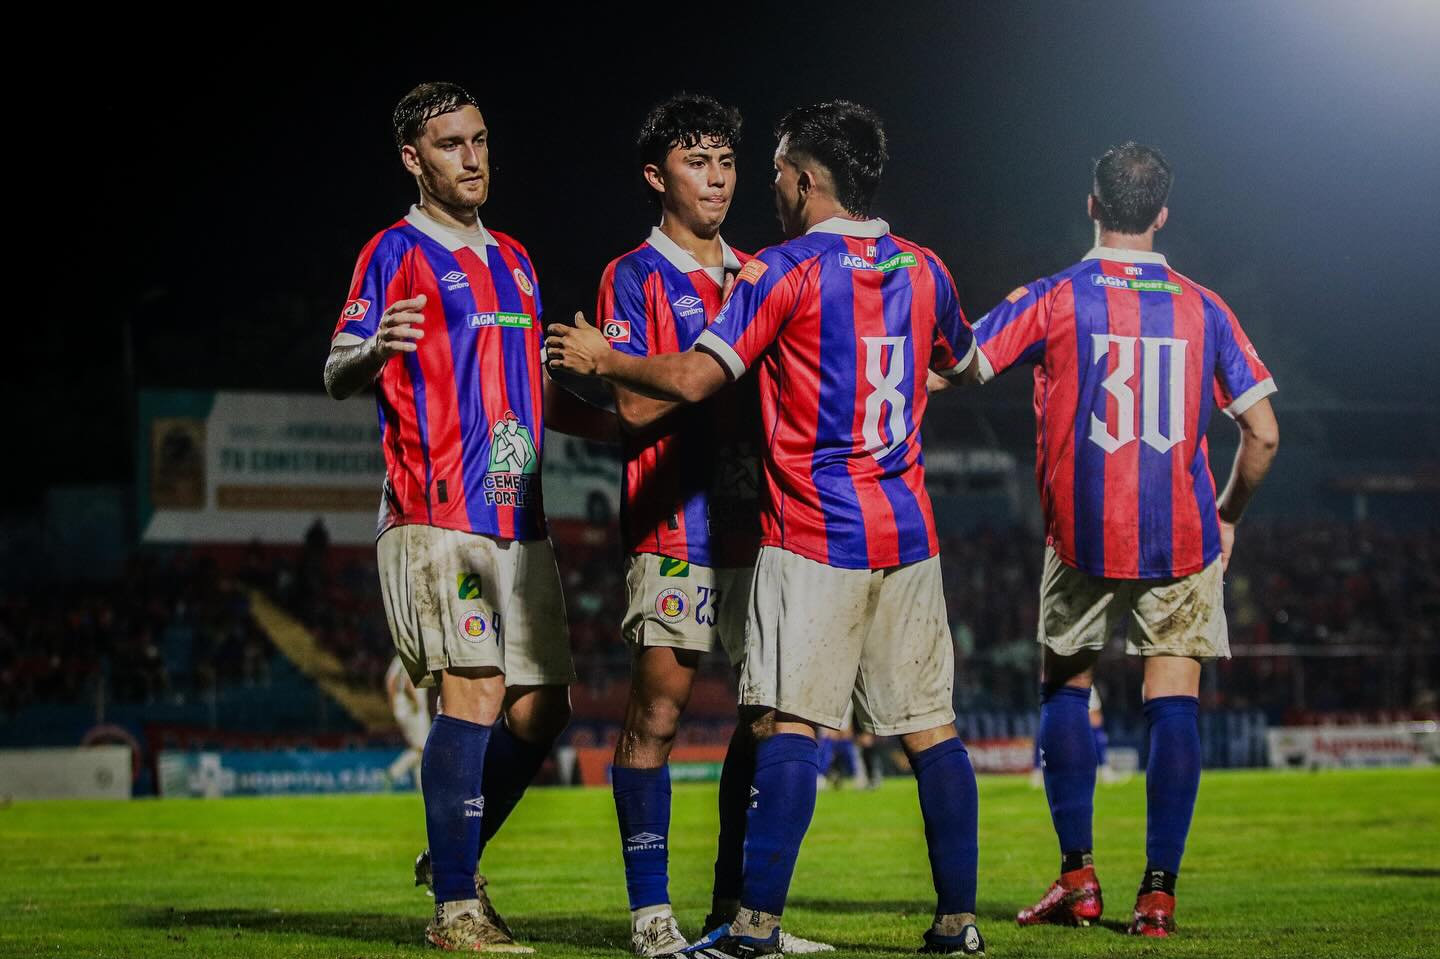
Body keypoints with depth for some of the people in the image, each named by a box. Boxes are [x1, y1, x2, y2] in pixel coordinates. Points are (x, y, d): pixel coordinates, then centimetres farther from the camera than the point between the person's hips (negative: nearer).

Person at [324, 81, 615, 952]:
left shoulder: (514, 262, 22)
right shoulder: (396, 252, 0)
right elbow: (337, 375, -9)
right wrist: (373, 350, -32)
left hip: (518, 520, 8)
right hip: (437, 518, -8)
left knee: (540, 707, 5)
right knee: (476, 692, -16)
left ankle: (457, 856, 24)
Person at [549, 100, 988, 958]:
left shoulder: (788, 271, -8)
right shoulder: (923, 269, 10)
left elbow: (692, 379, -15)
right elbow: (964, 365, 30)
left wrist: (601, 359, 1)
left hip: (814, 535, -6)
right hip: (908, 533, 6)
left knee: (789, 725, -8)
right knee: (930, 727, 7)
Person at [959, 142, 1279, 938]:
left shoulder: (1053, 299, -3)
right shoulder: (1203, 309, 3)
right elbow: (1263, 434, 2)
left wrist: (1010, 315, 16)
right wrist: (1228, 513, 17)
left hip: (1082, 537, -1)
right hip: (1183, 540, 1)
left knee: (1064, 686, 15)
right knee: (1173, 699, 3)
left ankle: (1077, 874, 10)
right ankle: (1159, 889, -3)